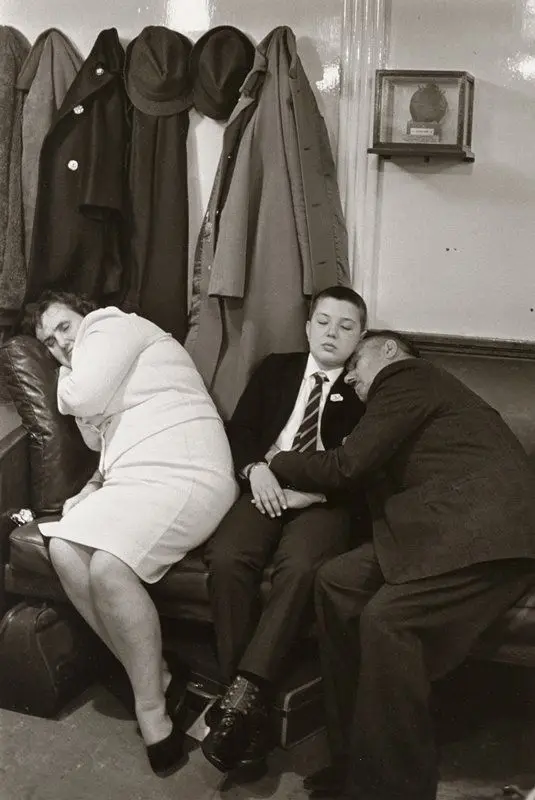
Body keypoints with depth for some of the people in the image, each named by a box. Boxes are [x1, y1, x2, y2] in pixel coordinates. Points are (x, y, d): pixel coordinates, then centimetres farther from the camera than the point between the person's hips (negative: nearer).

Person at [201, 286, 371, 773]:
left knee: (301, 567, -35)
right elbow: (239, 428, 14)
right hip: (266, 487, 2)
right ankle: (247, 700, -23)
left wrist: (314, 490, -15)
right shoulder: (276, 369, 23)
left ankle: (244, 692, -33)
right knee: (226, 558, -29)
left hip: (324, 500, -2)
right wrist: (255, 468, -7)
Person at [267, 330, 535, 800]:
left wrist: (275, 464, 11)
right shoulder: (410, 391, 31)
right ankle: (357, 758, 4)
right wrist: (299, 486, 12)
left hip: (483, 524, -9)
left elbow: (347, 466, -4)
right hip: (447, 523, 9)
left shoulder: (406, 375, 2)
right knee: (337, 581, -2)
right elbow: (369, 479, 24)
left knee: (386, 619, -24)